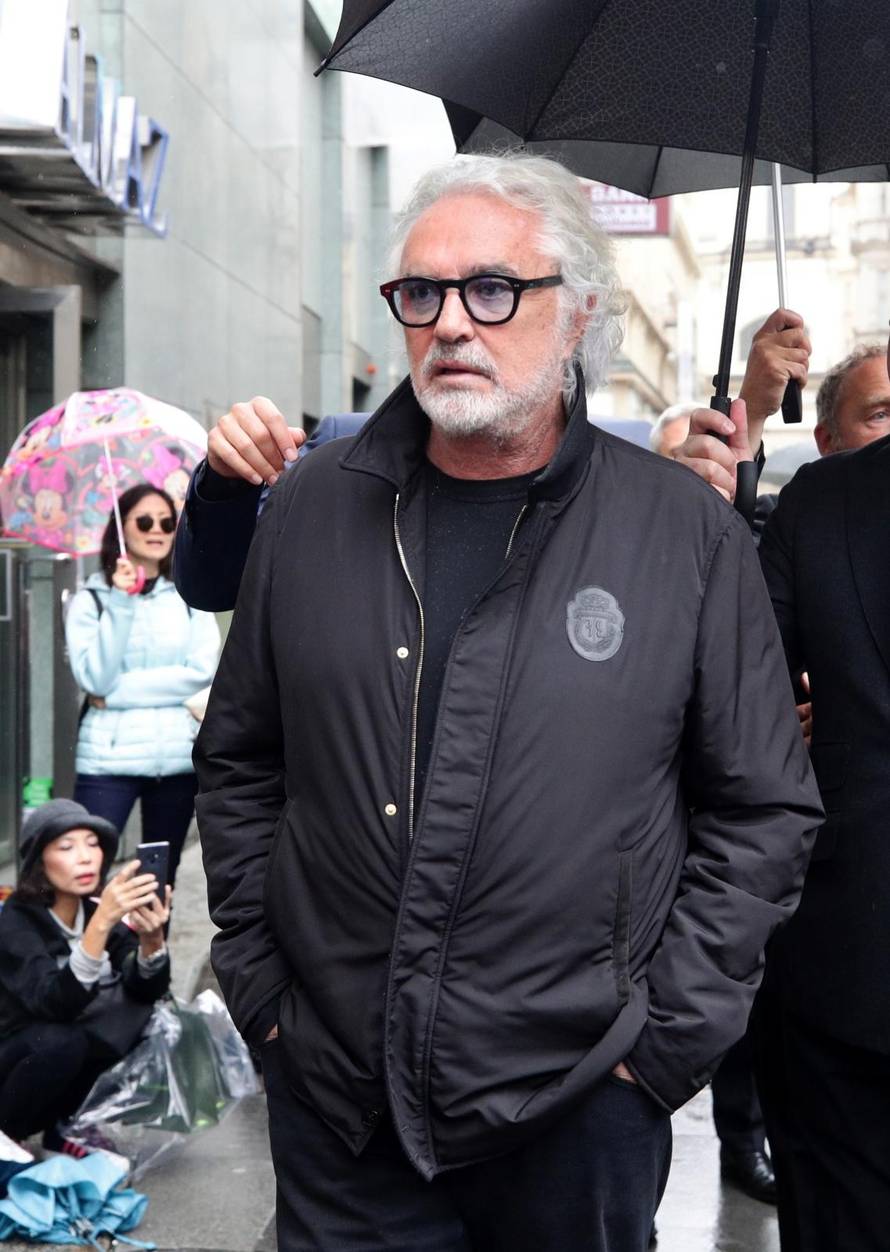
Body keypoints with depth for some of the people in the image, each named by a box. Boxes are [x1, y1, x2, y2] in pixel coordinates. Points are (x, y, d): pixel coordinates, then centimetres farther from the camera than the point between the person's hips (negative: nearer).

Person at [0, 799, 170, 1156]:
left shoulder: (98, 907, -5)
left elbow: (148, 990, -14)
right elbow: (56, 1003, -35)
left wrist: (151, 937, -35)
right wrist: (100, 923, -46)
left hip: (84, 1056, 5)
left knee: (152, 1018, -18)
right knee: (61, 1042, -34)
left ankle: (69, 1126, -1)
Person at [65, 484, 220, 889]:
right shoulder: (90, 600, 2)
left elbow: (202, 671, -5)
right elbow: (95, 678, -10)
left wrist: (118, 692, -10)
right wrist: (120, 604, -16)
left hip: (178, 758, 3)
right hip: (109, 760, -2)